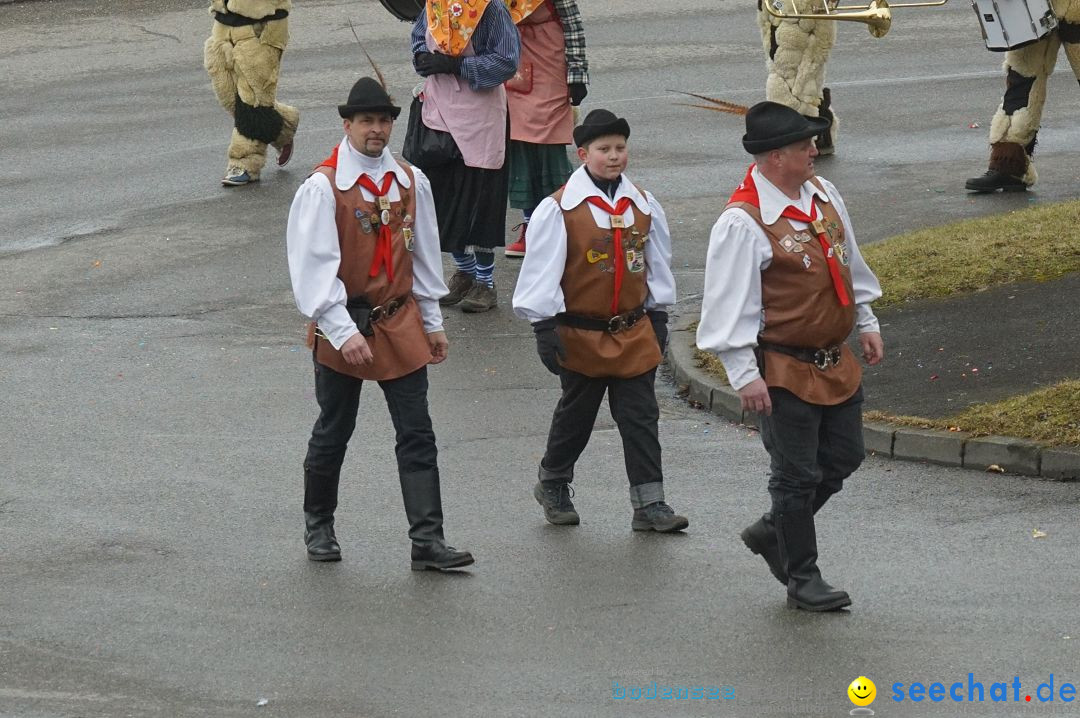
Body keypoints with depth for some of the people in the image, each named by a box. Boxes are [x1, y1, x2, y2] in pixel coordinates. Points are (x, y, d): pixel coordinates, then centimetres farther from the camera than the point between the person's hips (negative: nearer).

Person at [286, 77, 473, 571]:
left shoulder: (410, 182, 4)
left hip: (400, 325, 4)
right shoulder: (322, 187, -12)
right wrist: (343, 331, -23)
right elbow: (314, 266, -17)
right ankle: (318, 526, 29)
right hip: (342, 330, -4)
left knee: (417, 436, -2)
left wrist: (432, 321, 14)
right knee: (333, 433, 10)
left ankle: (427, 541, -3)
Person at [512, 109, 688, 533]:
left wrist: (658, 316, 16)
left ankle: (649, 504, 4)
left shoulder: (643, 205, 4)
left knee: (641, 418, 1)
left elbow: (656, 263, 15)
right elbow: (542, 272, -11)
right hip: (580, 335, -3)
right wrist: (545, 327, -14)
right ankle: (553, 485, 33)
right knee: (576, 415, 11)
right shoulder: (558, 210, -11)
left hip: (634, 333, 4)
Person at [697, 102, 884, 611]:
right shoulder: (744, 223, -21)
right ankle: (802, 579, 16)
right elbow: (731, 305, -19)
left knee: (842, 459, 15)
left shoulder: (823, 195, 4)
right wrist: (745, 375, -19)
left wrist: (866, 324, 22)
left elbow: (849, 263, 19)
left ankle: (773, 532, 35)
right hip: (785, 370, -8)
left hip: (836, 360, 8)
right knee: (797, 475, 2)